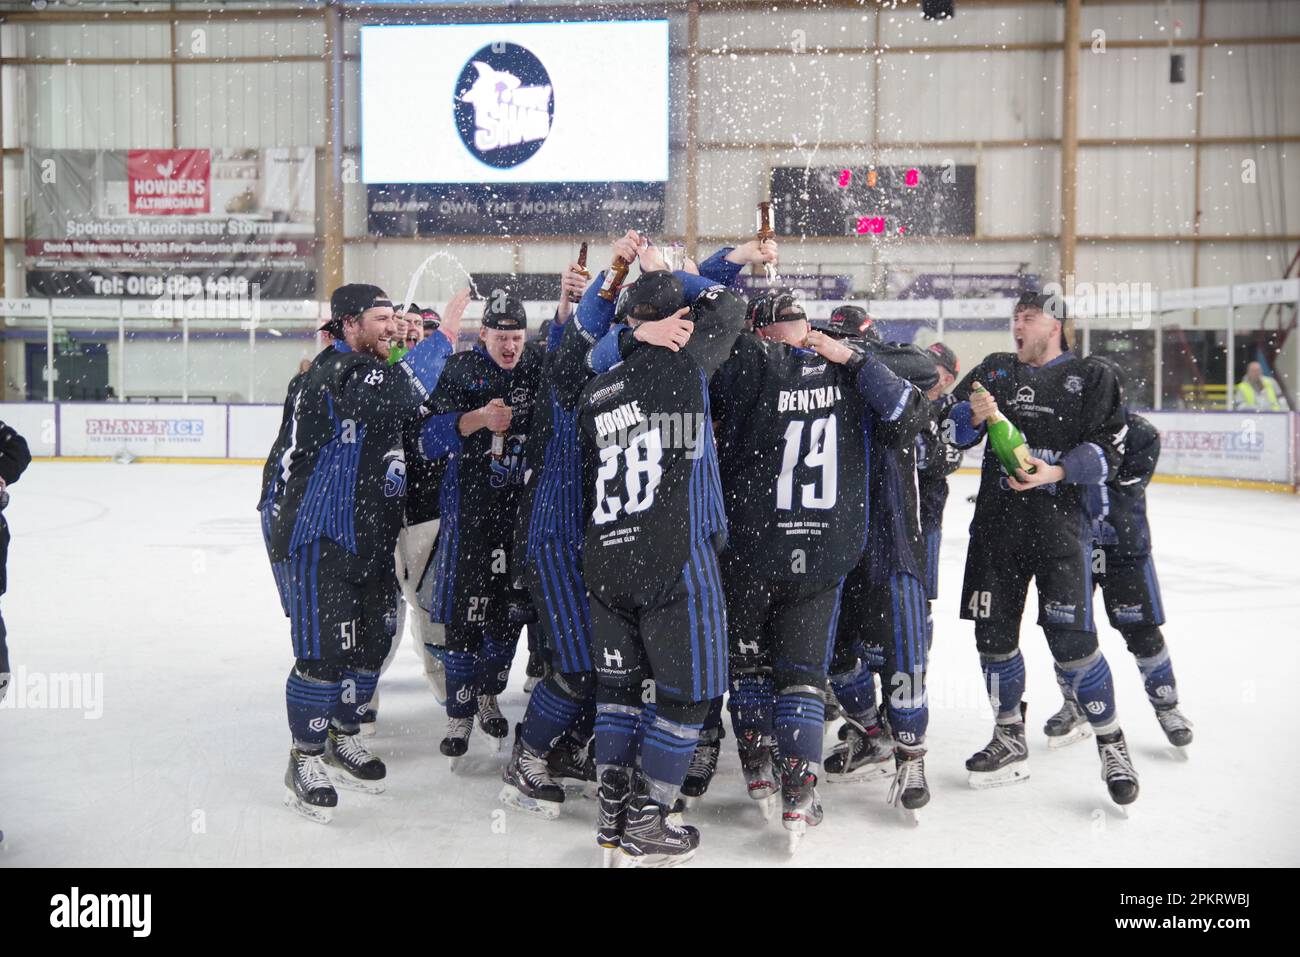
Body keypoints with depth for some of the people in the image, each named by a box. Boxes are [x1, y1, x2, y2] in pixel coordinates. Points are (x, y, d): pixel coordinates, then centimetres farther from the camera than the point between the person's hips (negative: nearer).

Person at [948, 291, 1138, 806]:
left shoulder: (1091, 377, 5)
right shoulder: (994, 370, 15)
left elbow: (1108, 450, -3)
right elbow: (950, 427, 8)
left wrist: (1056, 472, -17)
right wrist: (973, 416, -14)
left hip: (1060, 524, -4)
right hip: (996, 523, 4)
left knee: (1071, 641, -10)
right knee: (993, 635, 6)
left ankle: (1112, 744, 9)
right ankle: (1010, 740, 24)